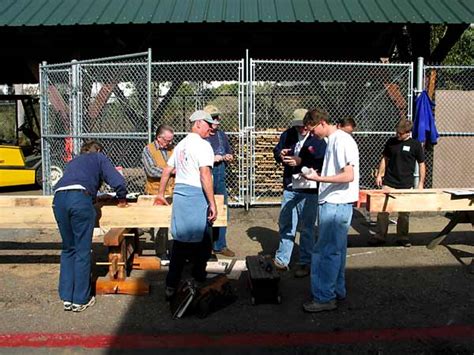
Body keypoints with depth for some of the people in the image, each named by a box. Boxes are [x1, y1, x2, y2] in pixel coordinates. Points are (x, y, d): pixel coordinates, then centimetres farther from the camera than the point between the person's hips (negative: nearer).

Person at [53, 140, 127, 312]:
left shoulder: (73, 161, 36)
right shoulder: (99, 158, 21)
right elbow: (118, 181, 8)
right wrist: (122, 199, 25)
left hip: (59, 198, 5)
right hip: (80, 198, -5)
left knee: (68, 249, 17)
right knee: (82, 251, 4)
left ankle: (67, 298, 17)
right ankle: (80, 300, 10)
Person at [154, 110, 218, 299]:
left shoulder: (181, 145, 17)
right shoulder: (202, 145, -9)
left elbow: (167, 170, 22)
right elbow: (205, 175, -19)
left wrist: (160, 194, 32)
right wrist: (212, 203, -19)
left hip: (179, 192, 8)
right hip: (196, 195, -8)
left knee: (180, 241, 11)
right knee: (202, 241, 3)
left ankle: (171, 286, 13)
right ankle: (199, 281, 12)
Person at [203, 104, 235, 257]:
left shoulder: (222, 135, 13)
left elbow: (230, 155, 23)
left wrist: (227, 157, 0)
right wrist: (212, 159, -18)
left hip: (220, 178, 7)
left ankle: (220, 245, 24)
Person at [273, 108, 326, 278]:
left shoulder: (318, 139, -12)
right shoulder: (288, 135, 2)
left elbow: (322, 162, -20)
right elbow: (276, 151, 14)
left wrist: (301, 161, -28)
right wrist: (280, 154, -9)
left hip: (309, 190, -5)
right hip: (290, 188, 5)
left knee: (307, 228, 5)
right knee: (285, 225, 14)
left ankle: (305, 263, 19)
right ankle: (281, 260, 28)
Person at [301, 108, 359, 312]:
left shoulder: (342, 141, -16)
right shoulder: (332, 140, 14)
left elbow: (348, 176, -22)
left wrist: (319, 178, -22)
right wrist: (317, 175, 9)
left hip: (336, 205, -10)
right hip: (332, 203, 10)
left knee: (325, 251, -5)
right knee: (335, 250, 17)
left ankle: (324, 298, 3)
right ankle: (337, 290, 28)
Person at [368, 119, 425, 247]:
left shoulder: (415, 145, -3)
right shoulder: (391, 141, 3)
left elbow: (421, 164, 3)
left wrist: (421, 183, -1)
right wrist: (379, 175, 5)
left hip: (406, 185, -2)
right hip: (388, 183, 2)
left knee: (404, 213, 7)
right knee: (383, 209, 0)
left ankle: (402, 237, 21)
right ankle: (380, 236, 11)